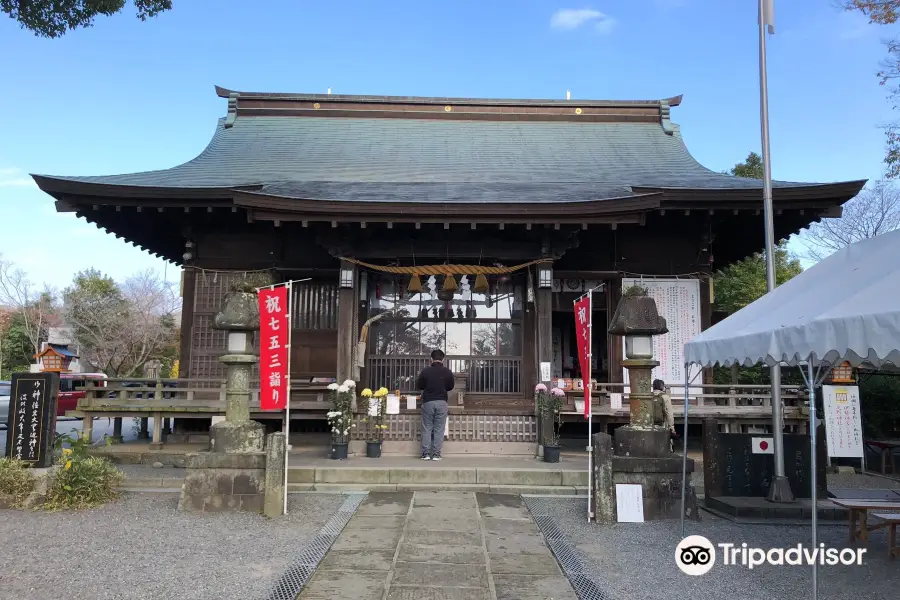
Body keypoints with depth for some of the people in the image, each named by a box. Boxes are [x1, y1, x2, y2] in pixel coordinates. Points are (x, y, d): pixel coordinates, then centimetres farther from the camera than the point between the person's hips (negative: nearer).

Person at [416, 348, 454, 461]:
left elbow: (418, 385, 4)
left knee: (427, 429, 7)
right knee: (439, 429, 5)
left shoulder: (425, 371, -6)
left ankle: (426, 454, 5)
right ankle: (436, 454, 4)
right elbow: (450, 387, 10)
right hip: (441, 402, 0)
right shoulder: (447, 372, -3)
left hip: (428, 402, 0)